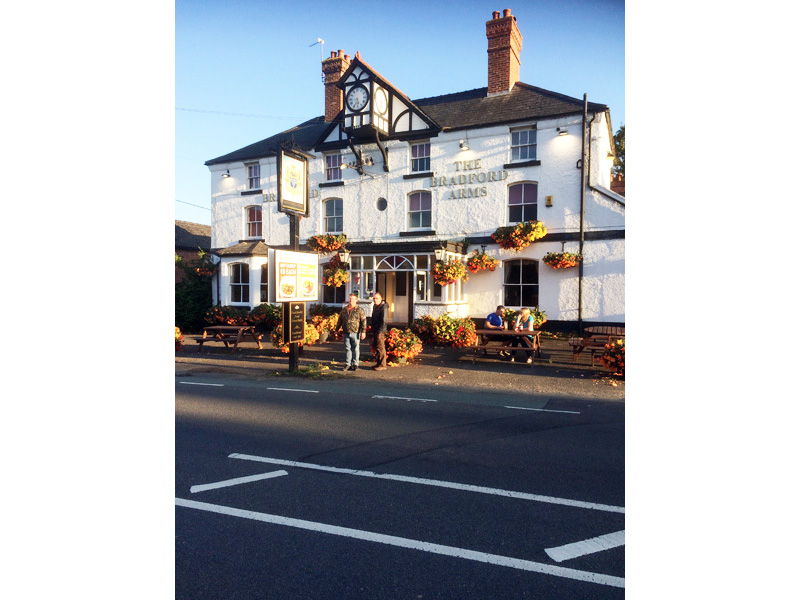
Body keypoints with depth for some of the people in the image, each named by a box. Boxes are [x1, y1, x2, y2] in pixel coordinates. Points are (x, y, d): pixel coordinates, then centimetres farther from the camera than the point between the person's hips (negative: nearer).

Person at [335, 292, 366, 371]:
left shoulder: (359, 310, 0)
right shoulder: (344, 309, 13)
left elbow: (363, 321, -5)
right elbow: (339, 320, 21)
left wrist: (363, 331, -12)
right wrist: (336, 329, 19)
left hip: (355, 333, -4)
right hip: (346, 333, 4)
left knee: (355, 349, 1)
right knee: (347, 348, 7)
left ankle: (355, 364, 9)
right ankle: (347, 364, 13)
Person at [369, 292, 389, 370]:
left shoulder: (383, 307, -13)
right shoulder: (374, 306, 15)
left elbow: (383, 321, -17)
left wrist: (380, 331, -19)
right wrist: (371, 327, 15)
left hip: (380, 331, -9)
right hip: (375, 331, 9)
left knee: (380, 348, -7)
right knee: (375, 347, 13)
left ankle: (383, 365, -2)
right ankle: (378, 363, 21)